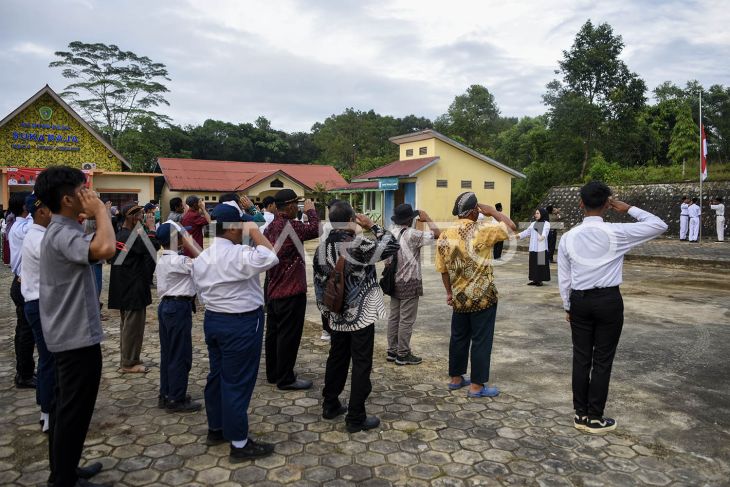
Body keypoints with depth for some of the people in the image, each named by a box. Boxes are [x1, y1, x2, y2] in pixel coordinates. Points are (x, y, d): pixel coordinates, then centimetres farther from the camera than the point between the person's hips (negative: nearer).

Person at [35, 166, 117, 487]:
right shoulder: (63, 235, -22)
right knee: (75, 411, 1)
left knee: (65, 406, 19)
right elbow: (104, 249, -41)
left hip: (67, 334, 11)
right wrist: (100, 210, -28)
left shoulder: (59, 231, 11)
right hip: (78, 337, -11)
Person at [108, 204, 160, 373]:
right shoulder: (132, 237, -20)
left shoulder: (119, 235, 9)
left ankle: (126, 360, 28)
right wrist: (151, 227, -15)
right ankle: (129, 364, 8)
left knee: (126, 325, 18)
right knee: (133, 326, 0)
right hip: (134, 289, -10)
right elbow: (154, 247, -26)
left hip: (123, 289, 10)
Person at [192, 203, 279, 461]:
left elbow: (202, 291, 13)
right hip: (242, 324, -9)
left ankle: (215, 429, 33)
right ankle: (239, 443, 8)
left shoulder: (201, 258, 7)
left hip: (212, 320, 9)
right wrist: (255, 231, -15)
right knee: (237, 382, -2)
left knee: (217, 375, 19)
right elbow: (270, 258, -24)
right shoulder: (239, 255, -21)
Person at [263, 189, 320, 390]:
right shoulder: (291, 226, -20)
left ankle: (273, 374, 28)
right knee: (289, 334, 0)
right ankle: (286, 379, 8)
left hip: (272, 290, 9)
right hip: (291, 292, -9)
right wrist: (311, 210, 1)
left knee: (273, 332, 16)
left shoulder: (270, 227, 8)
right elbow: (315, 230, -16)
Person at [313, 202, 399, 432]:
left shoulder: (321, 249, 0)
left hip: (337, 317, 7)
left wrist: (326, 311, 17)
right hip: (362, 316, -6)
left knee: (336, 360, 20)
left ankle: (330, 406, 32)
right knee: (361, 365, 3)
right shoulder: (358, 244, -21)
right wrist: (372, 226, -5)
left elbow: (319, 284, 7)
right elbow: (392, 246, -14)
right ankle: (356, 418, 10)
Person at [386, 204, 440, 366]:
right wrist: (426, 218, -5)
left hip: (394, 281, 8)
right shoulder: (411, 234, -18)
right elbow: (437, 234, -17)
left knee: (394, 317, 13)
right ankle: (403, 354, 8)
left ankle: (392, 351, 21)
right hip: (409, 283, -8)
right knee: (406, 320, 1)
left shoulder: (391, 232, 4)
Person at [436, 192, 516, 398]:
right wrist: (492, 211, -1)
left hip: (459, 297, 6)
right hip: (483, 296, -5)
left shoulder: (444, 236, 1)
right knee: (481, 341, 4)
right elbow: (511, 227, -9)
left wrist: (449, 292, 18)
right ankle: (477, 386, 10)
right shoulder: (481, 230, -17)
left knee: (459, 338, 17)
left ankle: (456, 378, 27)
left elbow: (443, 269, 7)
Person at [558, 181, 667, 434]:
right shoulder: (616, 232, -11)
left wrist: (568, 306, 15)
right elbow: (659, 225, -2)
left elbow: (563, 277, 4)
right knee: (602, 360, 6)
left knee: (581, 358, 11)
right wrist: (629, 209, 4)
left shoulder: (568, 237, -2)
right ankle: (595, 418, 16)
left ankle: (581, 414, 21)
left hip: (579, 300, 3)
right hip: (608, 300, -3)